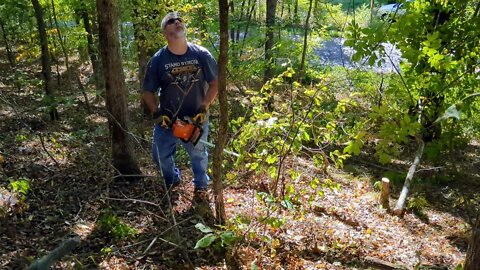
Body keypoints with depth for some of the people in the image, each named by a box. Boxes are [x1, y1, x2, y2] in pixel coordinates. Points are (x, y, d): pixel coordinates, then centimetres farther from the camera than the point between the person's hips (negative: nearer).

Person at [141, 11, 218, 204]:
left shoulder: (202, 55, -11)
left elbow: (215, 83, -4)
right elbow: (147, 92, -4)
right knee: (160, 155, 12)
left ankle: (201, 186, 41)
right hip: (167, 119, 1)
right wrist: (156, 113, -18)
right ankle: (172, 181, 43)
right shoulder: (157, 60, -10)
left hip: (196, 117, -1)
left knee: (199, 154, 15)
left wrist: (204, 107, -15)